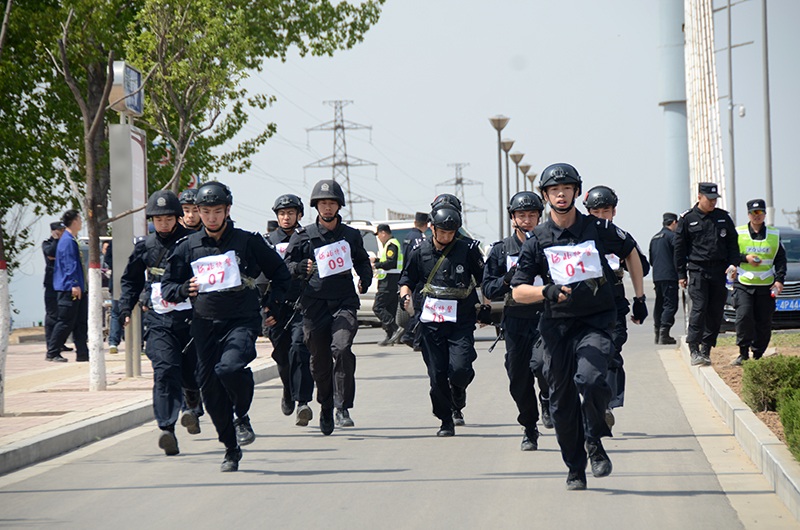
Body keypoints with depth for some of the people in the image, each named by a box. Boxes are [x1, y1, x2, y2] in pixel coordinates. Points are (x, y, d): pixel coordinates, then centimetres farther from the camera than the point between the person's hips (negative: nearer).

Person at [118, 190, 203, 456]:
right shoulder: (145, 247, 8)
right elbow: (130, 280, 22)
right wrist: (125, 308, 11)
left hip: (190, 317, 0)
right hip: (158, 320, 0)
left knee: (192, 371, 7)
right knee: (165, 369, -17)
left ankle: (193, 408, 40)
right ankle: (167, 429, -24)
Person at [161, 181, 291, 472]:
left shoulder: (248, 241, 3)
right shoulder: (188, 247, 9)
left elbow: (281, 274, 13)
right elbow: (167, 285, 10)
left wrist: (272, 305, 2)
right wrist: (184, 290, -10)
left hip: (242, 320, -3)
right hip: (206, 325, 3)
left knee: (229, 368, -30)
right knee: (211, 392, 3)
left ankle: (242, 417, -1)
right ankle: (231, 449, 21)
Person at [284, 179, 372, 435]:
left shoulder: (351, 236, 11)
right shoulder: (303, 236, 5)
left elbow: (362, 261, 26)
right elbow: (284, 267, 7)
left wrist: (365, 279, 6)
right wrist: (301, 268, -14)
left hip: (344, 301, 0)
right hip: (315, 305, 0)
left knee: (341, 349, -22)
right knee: (319, 361, 5)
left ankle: (343, 407, -16)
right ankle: (325, 409, 25)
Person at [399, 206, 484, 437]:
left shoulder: (468, 250, 0)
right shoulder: (420, 252, 5)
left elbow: (483, 280, 12)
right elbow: (408, 280, 15)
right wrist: (405, 296, -5)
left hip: (461, 323, -2)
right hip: (431, 322, 2)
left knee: (460, 369, -16)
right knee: (437, 375, -1)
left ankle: (458, 402, 18)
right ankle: (446, 421, 16)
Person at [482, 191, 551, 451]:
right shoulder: (501, 250, 6)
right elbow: (487, 289, 4)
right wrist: (506, 280, -15)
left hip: (545, 315, -2)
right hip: (516, 320, 2)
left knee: (540, 363, -25)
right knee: (519, 380, 4)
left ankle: (547, 400, 7)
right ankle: (529, 431, 21)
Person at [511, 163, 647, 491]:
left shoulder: (599, 230, 0)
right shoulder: (537, 241, 1)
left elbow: (630, 252, 19)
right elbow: (518, 291, 1)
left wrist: (639, 297, 18)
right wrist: (547, 291, -18)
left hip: (596, 324, -2)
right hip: (557, 326, 2)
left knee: (589, 380, -26)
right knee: (562, 402, 4)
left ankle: (595, 443, -3)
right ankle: (575, 469, 19)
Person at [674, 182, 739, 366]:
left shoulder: (723, 217, 10)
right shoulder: (687, 219, 1)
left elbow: (732, 242, 15)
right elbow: (679, 248, 4)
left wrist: (733, 263, 0)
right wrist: (681, 274, 2)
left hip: (719, 271, 4)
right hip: (697, 270, -4)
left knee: (716, 311, 3)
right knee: (699, 308, -14)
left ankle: (706, 349, 11)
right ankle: (694, 349, -14)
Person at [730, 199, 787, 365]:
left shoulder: (774, 235, 10)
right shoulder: (738, 233, 3)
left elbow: (780, 259, 11)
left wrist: (779, 280, -1)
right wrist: (745, 258, -12)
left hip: (766, 286, 2)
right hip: (743, 284, -2)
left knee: (764, 323, 1)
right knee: (744, 316, -18)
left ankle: (758, 355, 13)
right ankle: (743, 353, -9)